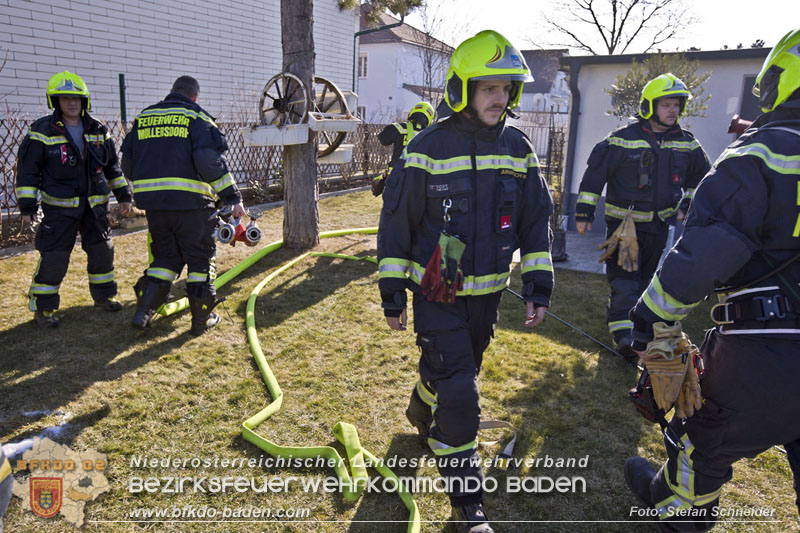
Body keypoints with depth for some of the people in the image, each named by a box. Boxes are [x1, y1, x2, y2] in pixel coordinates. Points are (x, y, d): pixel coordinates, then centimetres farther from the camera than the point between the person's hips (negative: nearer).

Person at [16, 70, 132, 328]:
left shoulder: (98, 131, 7)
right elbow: (27, 170, -4)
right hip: (59, 207, -4)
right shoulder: (43, 131, -6)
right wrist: (27, 206, -8)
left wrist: (123, 194, 13)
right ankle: (43, 307, 9)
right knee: (54, 258, -5)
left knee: (102, 251, 11)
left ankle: (103, 295, 29)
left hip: (94, 205, 4)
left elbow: (113, 166, 16)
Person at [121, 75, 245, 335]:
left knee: (165, 256, 19)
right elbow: (210, 162, -14)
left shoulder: (143, 118, 15)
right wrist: (233, 198, -12)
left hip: (152, 202, 5)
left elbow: (128, 162, 18)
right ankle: (202, 318, 14)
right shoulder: (196, 118, -1)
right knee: (201, 258, 9)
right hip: (189, 201, -5)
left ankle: (143, 311, 10)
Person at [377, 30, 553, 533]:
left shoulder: (518, 149, 1)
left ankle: (423, 415, 55)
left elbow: (536, 220, 7)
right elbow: (396, 222, -8)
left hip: (487, 293, 5)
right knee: (458, 394, -6)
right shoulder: (428, 148, -12)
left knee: (454, 372, 22)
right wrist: (393, 293, -6)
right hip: (437, 294, -5)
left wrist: (539, 286, 1)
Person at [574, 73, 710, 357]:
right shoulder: (622, 139, -11)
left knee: (648, 277, 15)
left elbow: (701, 177, 22)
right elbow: (594, 173, -9)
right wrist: (584, 212, -9)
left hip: (659, 224, 5)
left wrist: (687, 206, 16)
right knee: (624, 277, -9)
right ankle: (623, 332, -6)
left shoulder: (687, 144, 4)